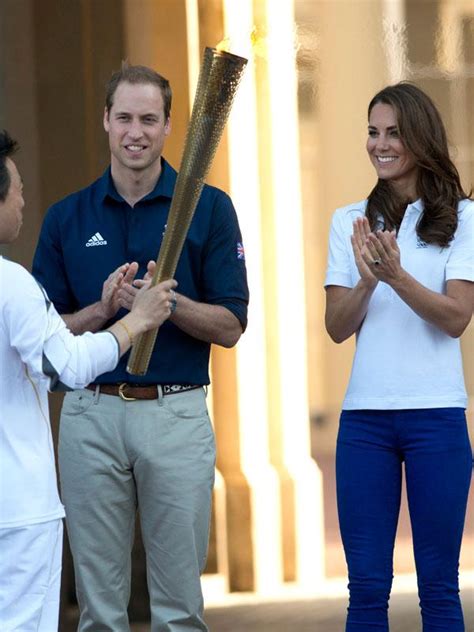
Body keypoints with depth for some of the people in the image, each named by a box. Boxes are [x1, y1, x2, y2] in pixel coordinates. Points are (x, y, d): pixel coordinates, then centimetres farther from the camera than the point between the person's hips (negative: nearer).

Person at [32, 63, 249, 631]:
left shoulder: (209, 208, 2)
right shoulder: (67, 217, 7)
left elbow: (229, 326, -1)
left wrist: (168, 301, -19)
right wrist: (105, 308, -13)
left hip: (177, 412, -1)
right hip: (91, 413, 2)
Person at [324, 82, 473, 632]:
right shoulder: (351, 221, 10)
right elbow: (337, 327, 4)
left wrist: (397, 276, -23)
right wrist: (367, 280, -15)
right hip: (364, 417, 2)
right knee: (367, 586, 2)